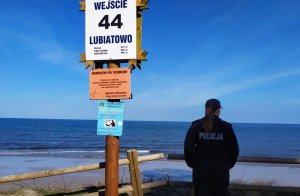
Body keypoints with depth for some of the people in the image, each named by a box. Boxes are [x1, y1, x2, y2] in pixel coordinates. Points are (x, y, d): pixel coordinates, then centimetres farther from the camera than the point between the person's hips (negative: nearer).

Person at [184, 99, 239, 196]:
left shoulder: (195, 126, -2)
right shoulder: (226, 127, -2)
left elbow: (188, 148, -7)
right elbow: (234, 149, 0)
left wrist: (191, 164, 6)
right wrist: (228, 165, 14)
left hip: (200, 171, 0)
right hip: (221, 171, 0)